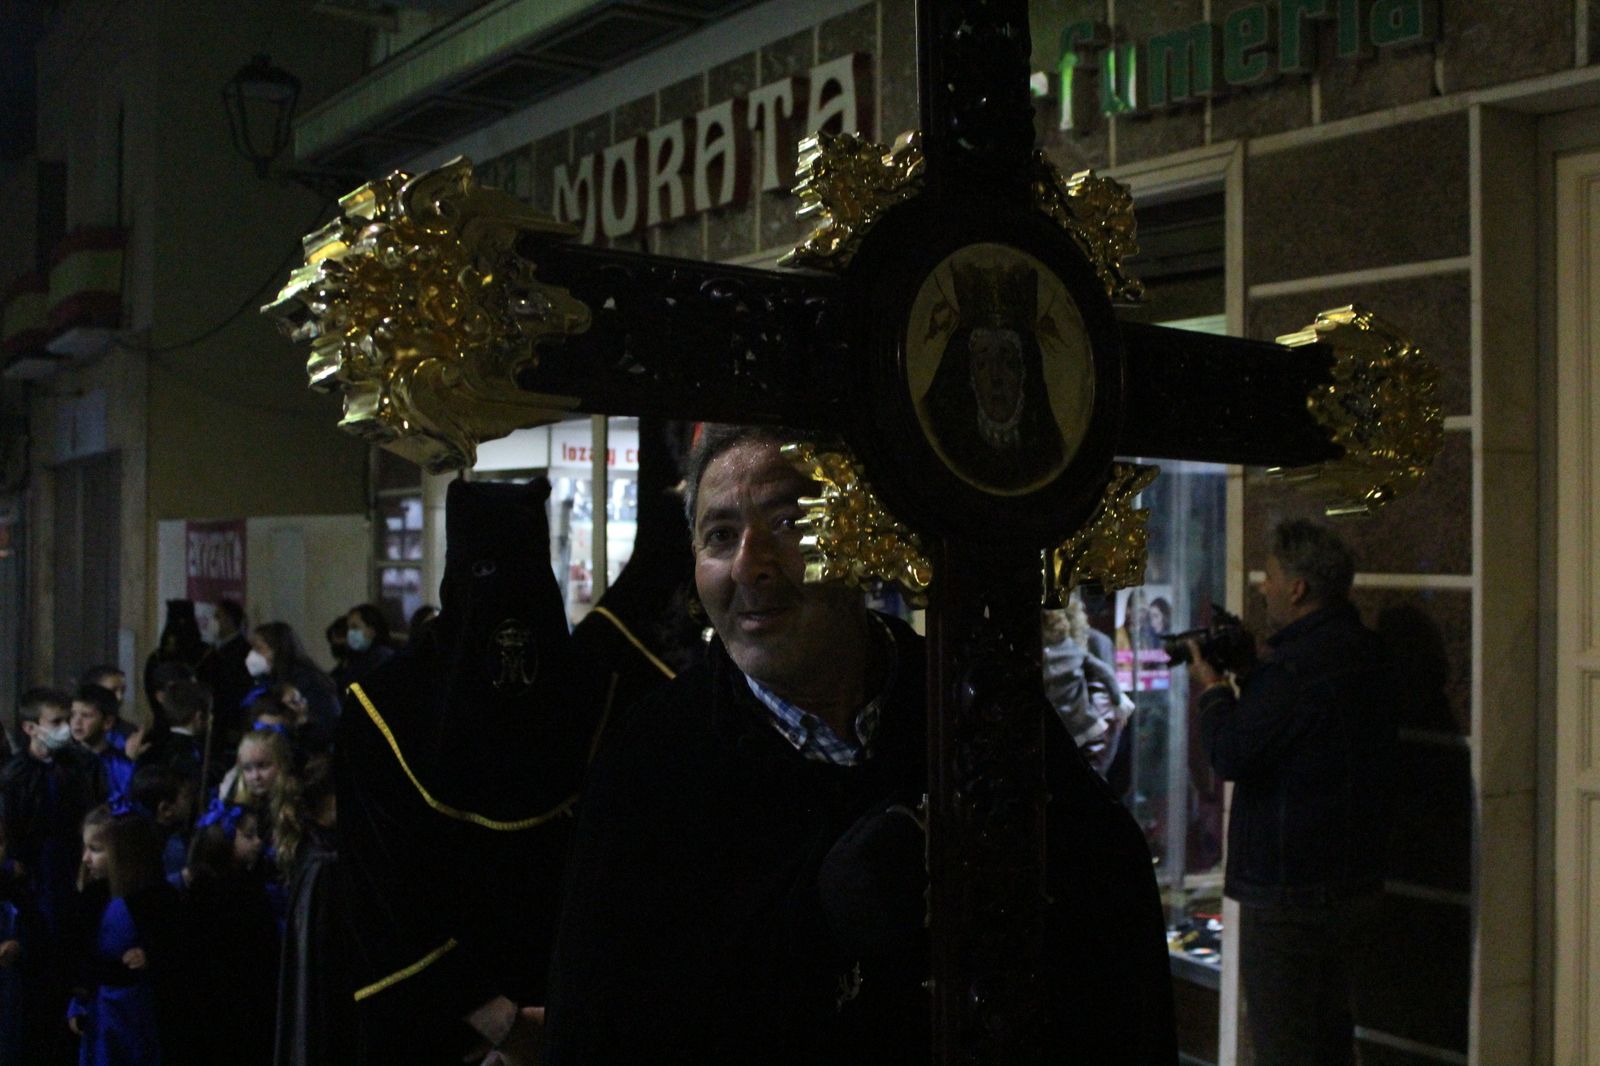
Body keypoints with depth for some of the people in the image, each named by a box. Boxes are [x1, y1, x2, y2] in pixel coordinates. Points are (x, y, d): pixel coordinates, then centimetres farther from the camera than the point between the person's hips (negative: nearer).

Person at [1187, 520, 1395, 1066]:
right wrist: (1245, 680, 9)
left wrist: (1213, 689, -5)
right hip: (1356, 881, 10)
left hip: (1290, 892, -10)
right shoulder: (1364, 652, 10)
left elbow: (1232, 755, -21)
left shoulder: (1300, 665, -22)